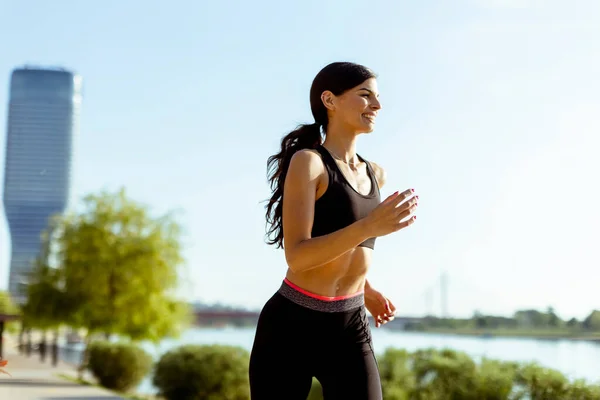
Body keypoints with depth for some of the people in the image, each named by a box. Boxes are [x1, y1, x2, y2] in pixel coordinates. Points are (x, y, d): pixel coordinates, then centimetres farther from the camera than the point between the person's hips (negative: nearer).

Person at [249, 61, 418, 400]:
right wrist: (370, 226, -30)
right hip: (292, 326, -5)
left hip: (351, 329, 5)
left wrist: (366, 290, 11)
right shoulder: (307, 161, -10)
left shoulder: (375, 175, 10)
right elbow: (297, 256, -20)